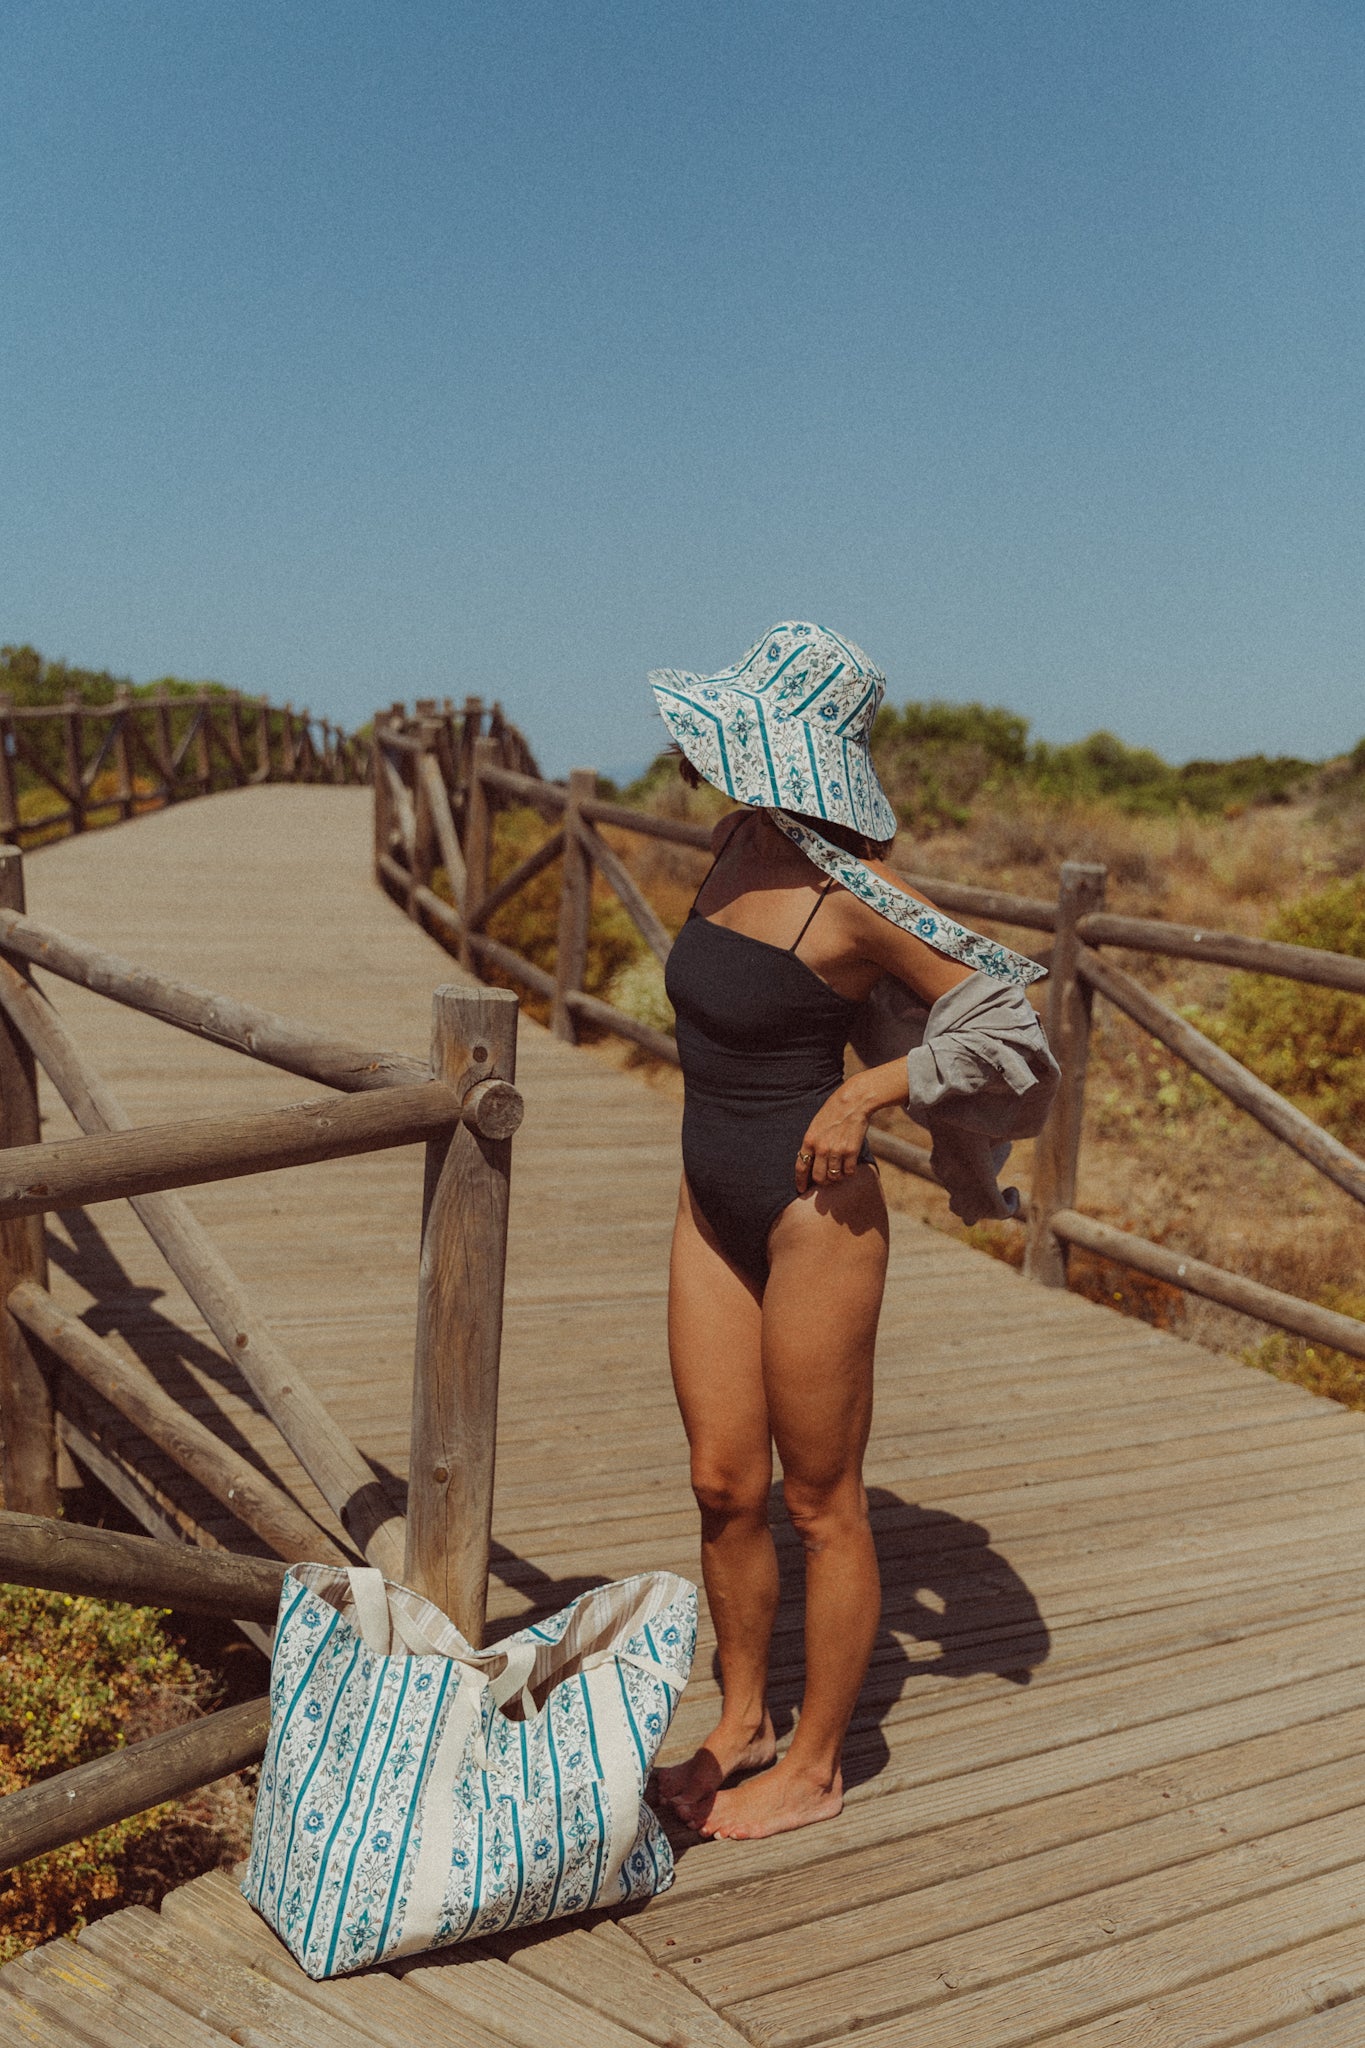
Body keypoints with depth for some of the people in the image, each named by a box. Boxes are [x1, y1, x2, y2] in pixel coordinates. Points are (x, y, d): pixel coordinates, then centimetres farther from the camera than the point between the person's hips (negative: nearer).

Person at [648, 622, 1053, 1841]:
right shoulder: (740, 840, 2)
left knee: (820, 1500, 9)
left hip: (812, 1215, -7)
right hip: (712, 1204, 8)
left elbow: (1009, 1026, -16)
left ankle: (814, 1768, 27)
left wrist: (868, 1091, -18)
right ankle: (742, 1725, 35)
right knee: (722, 1484, 15)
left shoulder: (857, 896, -20)